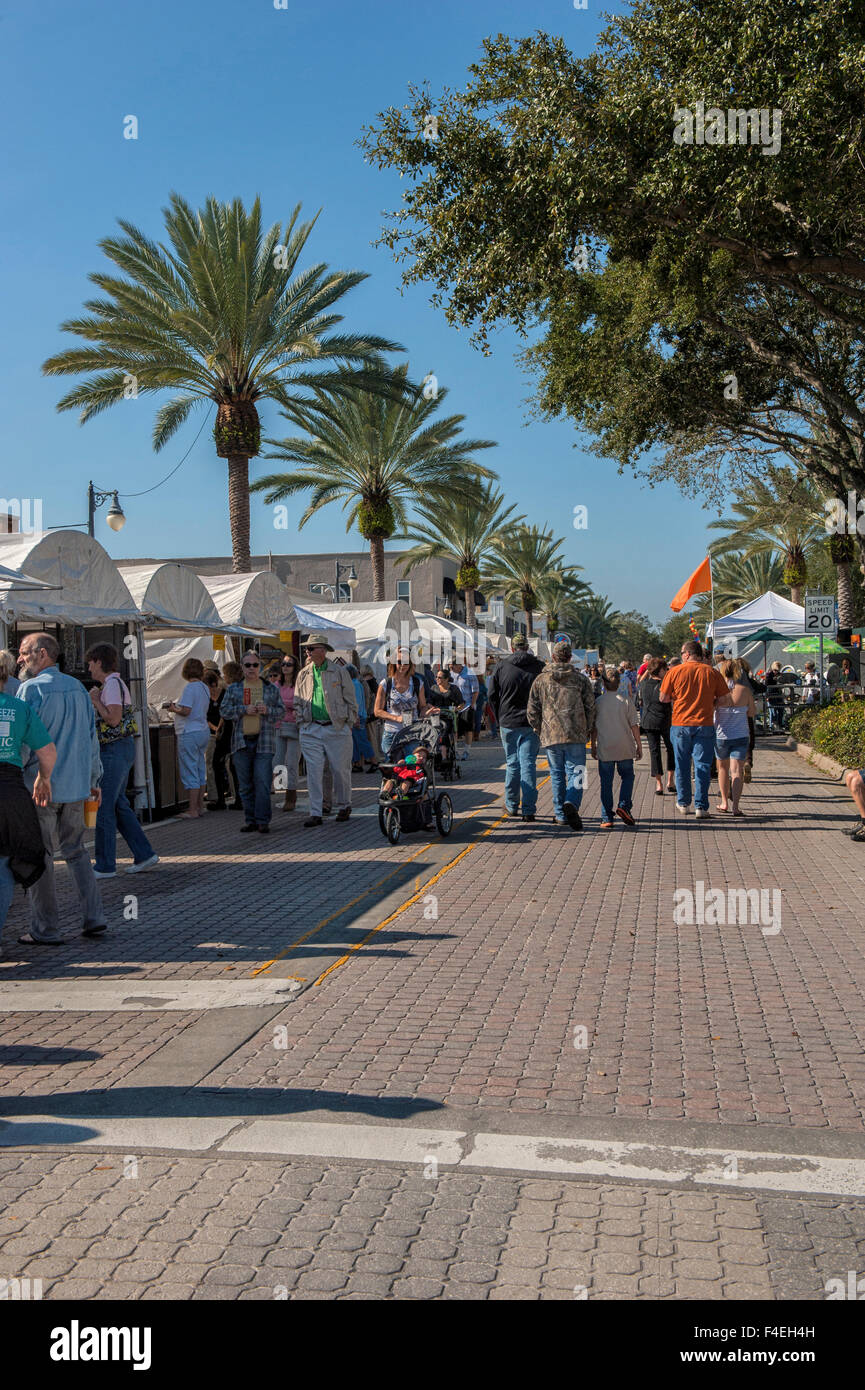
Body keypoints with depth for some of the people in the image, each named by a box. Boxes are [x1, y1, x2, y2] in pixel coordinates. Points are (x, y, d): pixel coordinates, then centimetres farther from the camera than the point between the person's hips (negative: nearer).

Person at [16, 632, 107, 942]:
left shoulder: (30, 689, -10)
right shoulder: (77, 687, 10)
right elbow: (92, 738, 14)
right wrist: (94, 779, 21)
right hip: (77, 786, 6)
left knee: (39, 857, 3)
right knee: (76, 851, 16)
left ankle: (45, 929, 7)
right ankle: (94, 918, 12)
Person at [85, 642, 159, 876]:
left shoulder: (112, 684, -13)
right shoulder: (115, 683, 17)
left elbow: (113, 718, -23)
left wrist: (95, 700, -12)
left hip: (114, 750, -10)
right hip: (122, 748, 10)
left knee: (104, 806, -4)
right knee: (118, 805, 14)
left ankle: (105, 866, 2)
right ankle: (145, 854, 15)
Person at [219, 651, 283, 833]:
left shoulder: (271, 689, 12)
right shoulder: (233, 689, 13)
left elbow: (281, 711, 11)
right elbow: (224, 710, 5)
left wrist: (267, 710, -8)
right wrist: (244, 710, -9)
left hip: (264, 741, -2)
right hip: (241, 741, 2)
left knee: (262, 782, -10)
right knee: (245, 784, 5)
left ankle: (263, 821, -6)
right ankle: (250, 820, 13)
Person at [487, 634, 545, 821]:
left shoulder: (501, 667, 0)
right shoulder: (540, 667, -1)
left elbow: (492, 695, 2)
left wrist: (499, 718, 12)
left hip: (508, 723, 1)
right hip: (532, 724, -1)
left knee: (512, 764, 12)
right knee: (529, 764, 1)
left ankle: (512, 806, 20)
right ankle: (529, 809, -2)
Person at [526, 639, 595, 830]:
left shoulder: (540, 680, 4)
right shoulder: (581, 679, 2)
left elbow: (532, 711, 4)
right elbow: (590, 707, 2)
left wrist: (540, 730, 18)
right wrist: (587, 731, 13)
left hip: (551, 736, 1)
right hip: (576, 736, -1)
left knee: (557, 775, 12)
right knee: (575, 772, 2)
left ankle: (561, 815, 13)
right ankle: (571, 803, -23)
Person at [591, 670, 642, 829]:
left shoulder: (598, 702, 0)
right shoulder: (626, 701, -2)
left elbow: (594, 727, 4)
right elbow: (634, 726, -1)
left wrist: (593, 746, 15)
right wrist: (639, 745, 7)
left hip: (605, 749, 0)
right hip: (625, 748, 0)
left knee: (606, 783, 5)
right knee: (627, 776, 18)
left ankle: (607, 818, 3)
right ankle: (624, 806, -1)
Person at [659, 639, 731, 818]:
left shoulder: (675, 671, -2)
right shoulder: (712, 672, 0)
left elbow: (663, 698, 1)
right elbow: (725, 699, 1)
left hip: (680, 725, 0)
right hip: (705, 726, 0)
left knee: (682, 765, 12)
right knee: (703, 765, 3)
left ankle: (683, 804, 21)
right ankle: (701, 807, 0)